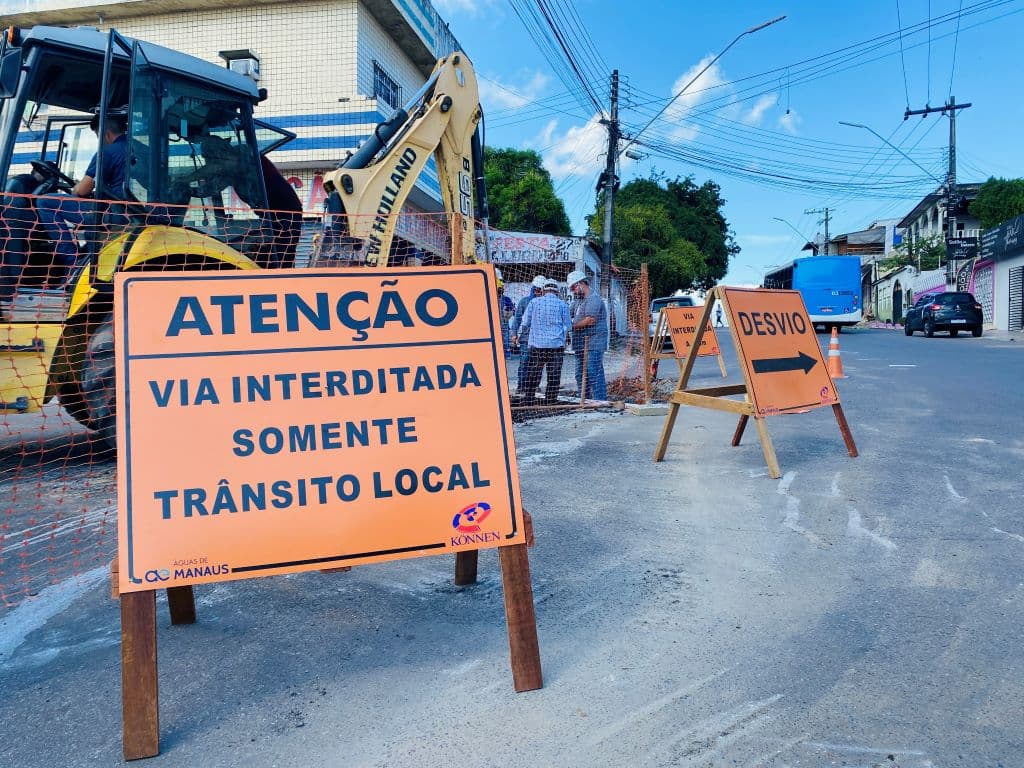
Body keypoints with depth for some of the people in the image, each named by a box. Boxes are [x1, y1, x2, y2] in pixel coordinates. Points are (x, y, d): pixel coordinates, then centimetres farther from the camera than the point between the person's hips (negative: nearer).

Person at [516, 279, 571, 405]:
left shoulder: (534, 302, 4)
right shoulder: (562, 304, 2)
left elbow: (525, 323, 7)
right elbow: (567, 325, 6)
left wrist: (530, 335, 25)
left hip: (536, 344, 1)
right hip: (556, 344, -1)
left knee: (532, 373, 8)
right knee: (554, 375, 5)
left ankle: (528, 399, 11)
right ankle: (550, 400, 5)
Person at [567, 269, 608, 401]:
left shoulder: (593, 299, -11)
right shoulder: (578, 301, 20)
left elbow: (590, 320, -20)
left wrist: (573, 325, -9)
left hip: (593, 344, -10)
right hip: (581, 344, 10)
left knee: (594, 373, -12)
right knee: (580, 374, 12)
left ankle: (600, 401, -10)